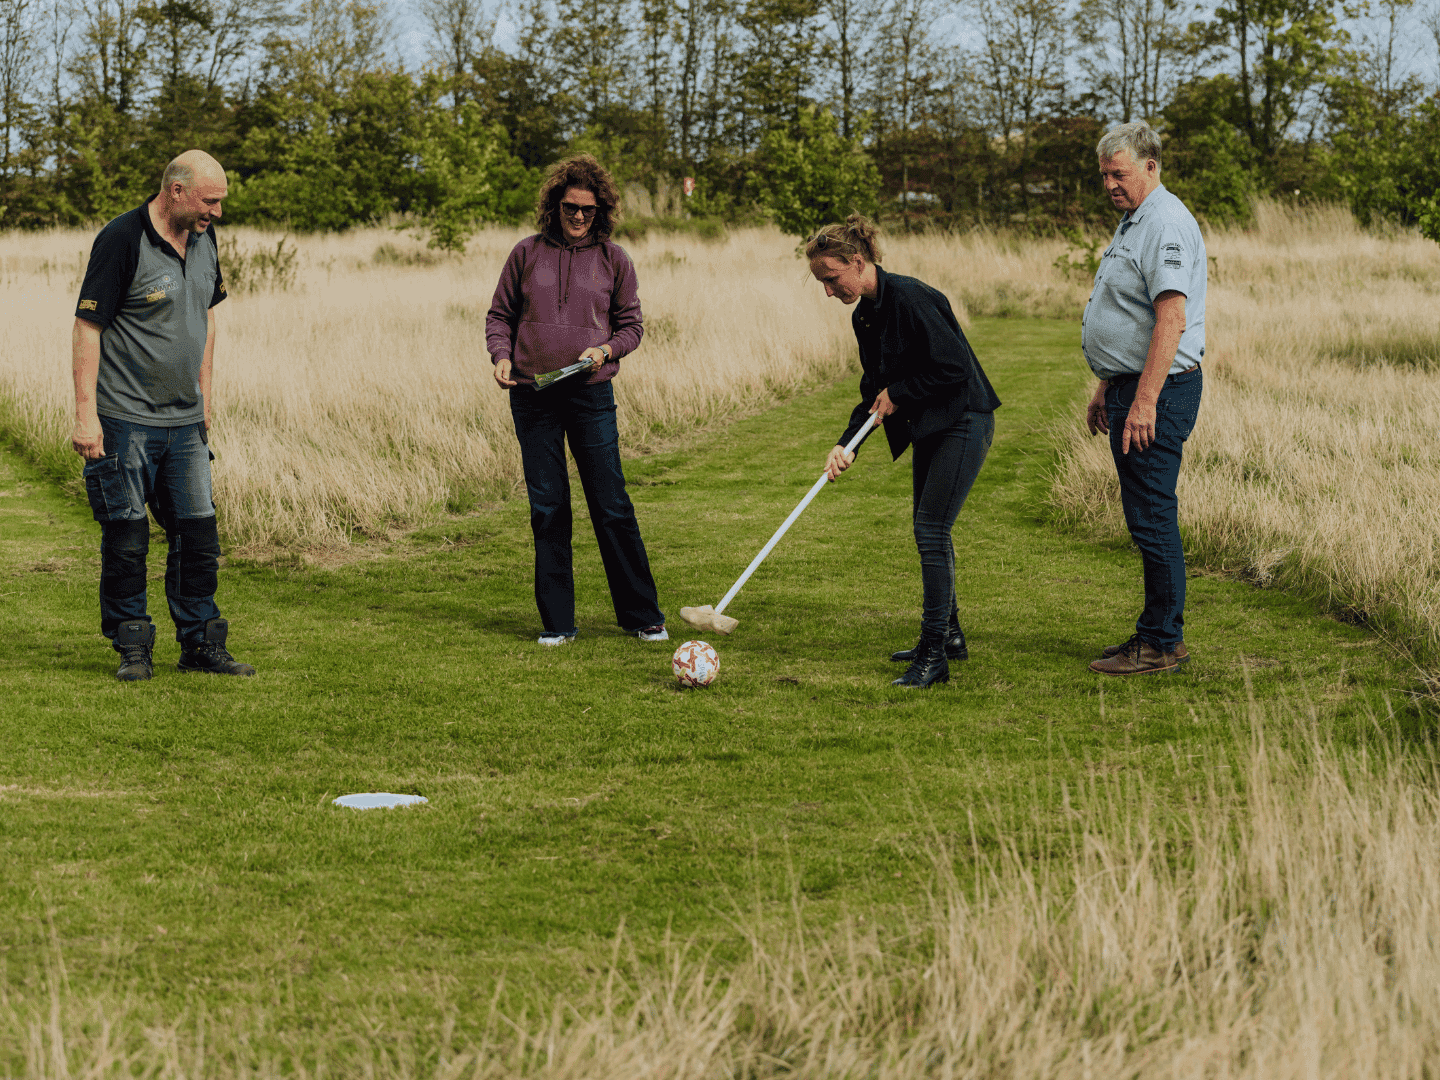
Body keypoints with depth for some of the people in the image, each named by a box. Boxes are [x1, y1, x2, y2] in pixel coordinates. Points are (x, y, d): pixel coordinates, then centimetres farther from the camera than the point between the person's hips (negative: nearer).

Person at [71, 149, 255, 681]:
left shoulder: (204, 238, 7)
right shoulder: (121, 239, -14)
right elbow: (87, 328, -14)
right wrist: (85, 414, -18)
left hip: (185, 419, 7)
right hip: (126, 419, -6)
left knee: (198, 532, 7)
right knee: (126, 534, -1)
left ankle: (201, 643, 16)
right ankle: (132, 647, 10)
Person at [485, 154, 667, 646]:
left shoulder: (613, 259, 4)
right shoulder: (527, 253, 5)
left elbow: (631, 324, 9)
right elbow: (500, 314, 12)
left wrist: (604, 350, -10)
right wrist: (501, 355, -6)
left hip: (591, 393, -1)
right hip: (532, 397, 1)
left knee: (612, 507, -1)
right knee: (547, 509, 4)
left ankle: (642, 615, 9)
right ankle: (557, 621, 11)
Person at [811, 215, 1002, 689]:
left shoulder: (909, 298, -22)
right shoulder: (864, 316, 7)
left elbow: (954, 367, -24)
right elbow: (875, 388, 12)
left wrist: (899, 395, -13)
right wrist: (846, 444, -2)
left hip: (963, 422, -10)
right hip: (930, 428, 10)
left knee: (931, 529, -13)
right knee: (929, 530, 16)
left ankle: (934, 655, -11)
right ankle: (948, 635, 31)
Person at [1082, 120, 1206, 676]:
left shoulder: (1166, 224, -15)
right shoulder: (1132, 223, 19)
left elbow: (1170, 320, -24)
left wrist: (1144, 400, -27)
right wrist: (1107, 388, 25)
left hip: (1157, 392, -11)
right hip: (1131, 388, 11)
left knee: (1152, 517, -8)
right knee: (1145, 518, 13)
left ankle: (1163, 642, -3)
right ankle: (1154, 631, 20)